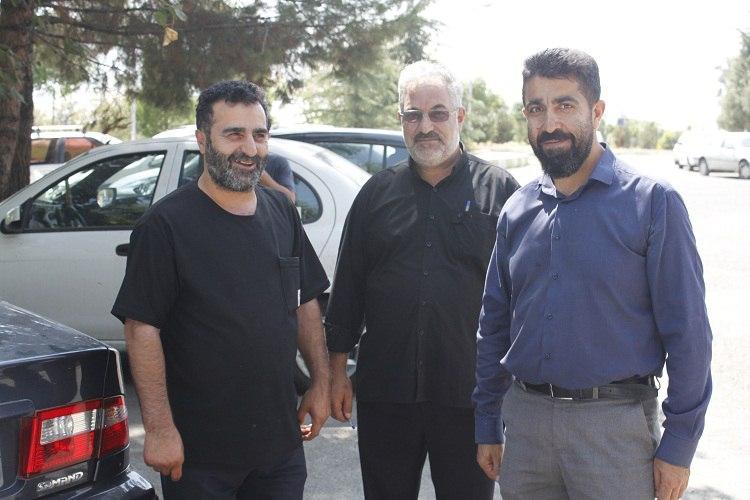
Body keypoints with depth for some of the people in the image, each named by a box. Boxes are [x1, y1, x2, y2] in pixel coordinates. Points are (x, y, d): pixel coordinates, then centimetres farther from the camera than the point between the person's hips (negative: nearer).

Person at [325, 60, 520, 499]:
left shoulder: (498, 189, 1)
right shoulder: (378, 193, 9)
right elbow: (347, 288, 11)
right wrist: (338, 368, 9)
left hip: (470, 393, -2)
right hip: (384, 392, 3)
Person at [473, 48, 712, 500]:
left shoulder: (653, 202, -8)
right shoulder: (517, 210, 7)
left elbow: (688, 334, -8)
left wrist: (679, 446, -9)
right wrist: (488, 427, 12)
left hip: (614, 425, -4)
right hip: (525, 417, 4)